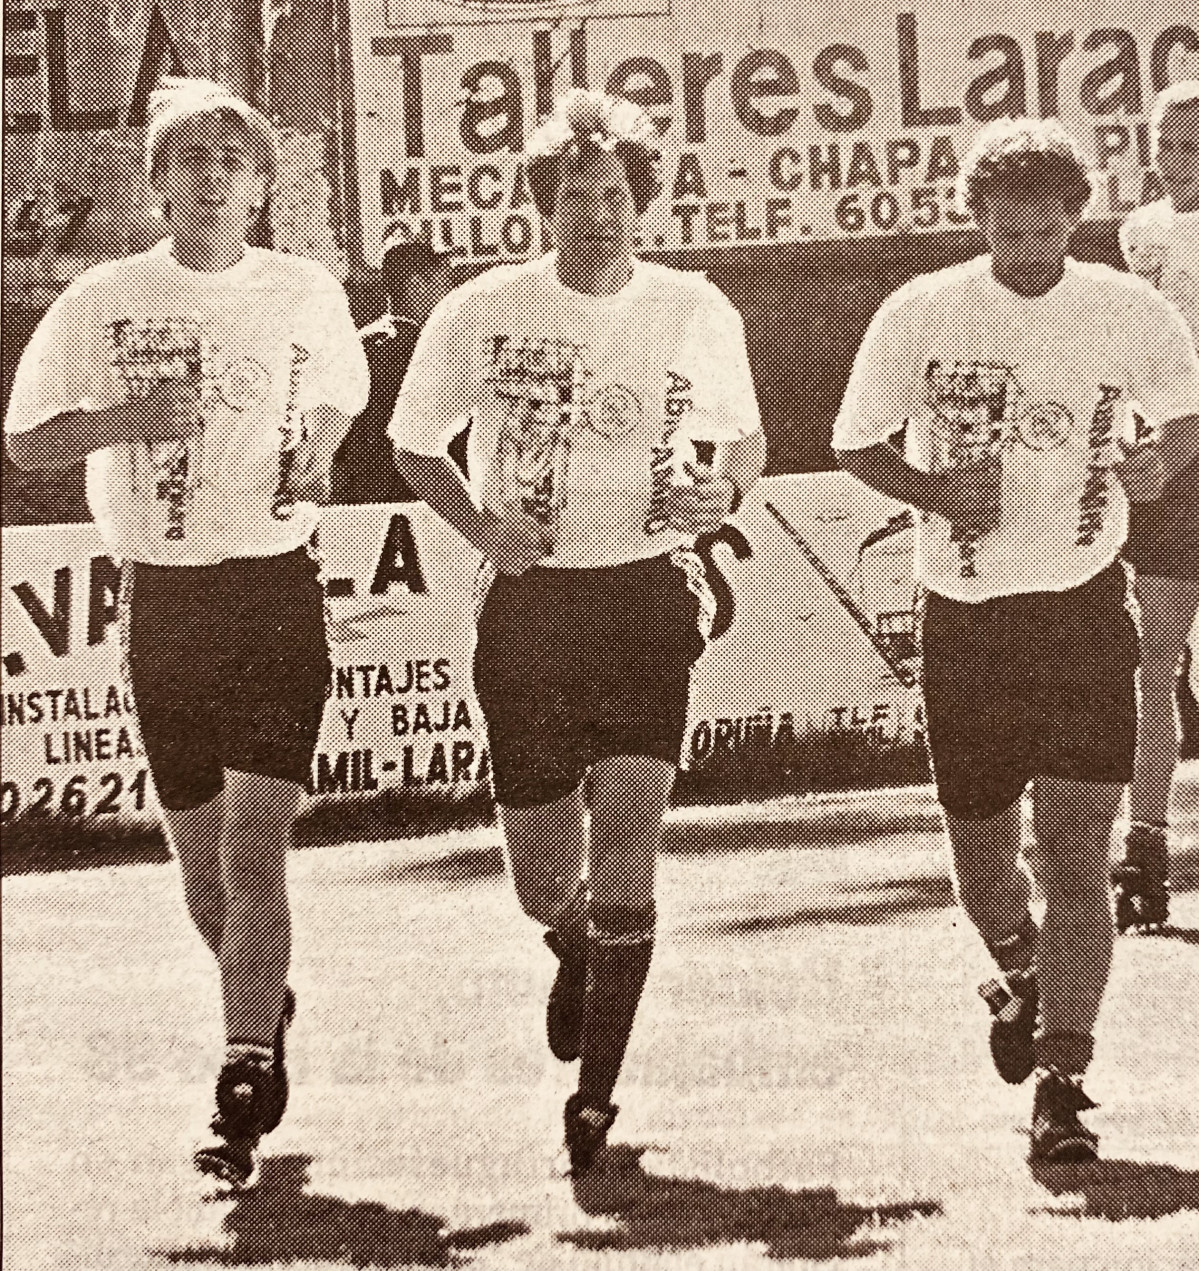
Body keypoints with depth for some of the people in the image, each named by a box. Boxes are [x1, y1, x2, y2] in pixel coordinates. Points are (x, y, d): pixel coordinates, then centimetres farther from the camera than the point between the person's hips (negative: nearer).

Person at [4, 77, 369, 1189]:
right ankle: (265, 1010, 39)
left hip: (276, 588, -2)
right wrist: (127, 418, -14)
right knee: (200, 857, 12)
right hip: (161, 596, 2)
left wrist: (316, 459, 0)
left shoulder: (307, 295, 2)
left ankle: (243, 1089, -16)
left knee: (253, 848, -13)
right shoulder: (101, 302, 0)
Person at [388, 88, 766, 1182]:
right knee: (546, 882, 8)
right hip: (529, 602, 1)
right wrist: (480, 526, -9)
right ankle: (575, 950, 46)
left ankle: (596, 1088, 1)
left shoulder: (696, 312, 0)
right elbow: (414, 444, 9)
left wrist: (724, 488, -8)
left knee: (625, 863, -12)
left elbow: (744, 437, 14)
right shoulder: (482, 311, -3)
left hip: (647, 600, -1)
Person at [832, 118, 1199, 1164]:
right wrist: (935, 492, -14)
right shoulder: (921, 314, -5)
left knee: (1075, 859, -10)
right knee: (982, 858, 13)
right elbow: (856, 442, 4)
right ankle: (1020, 970, 46)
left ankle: (1062, 1082, -6)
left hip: (1086, 607, -1)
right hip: (966, 616, 1)